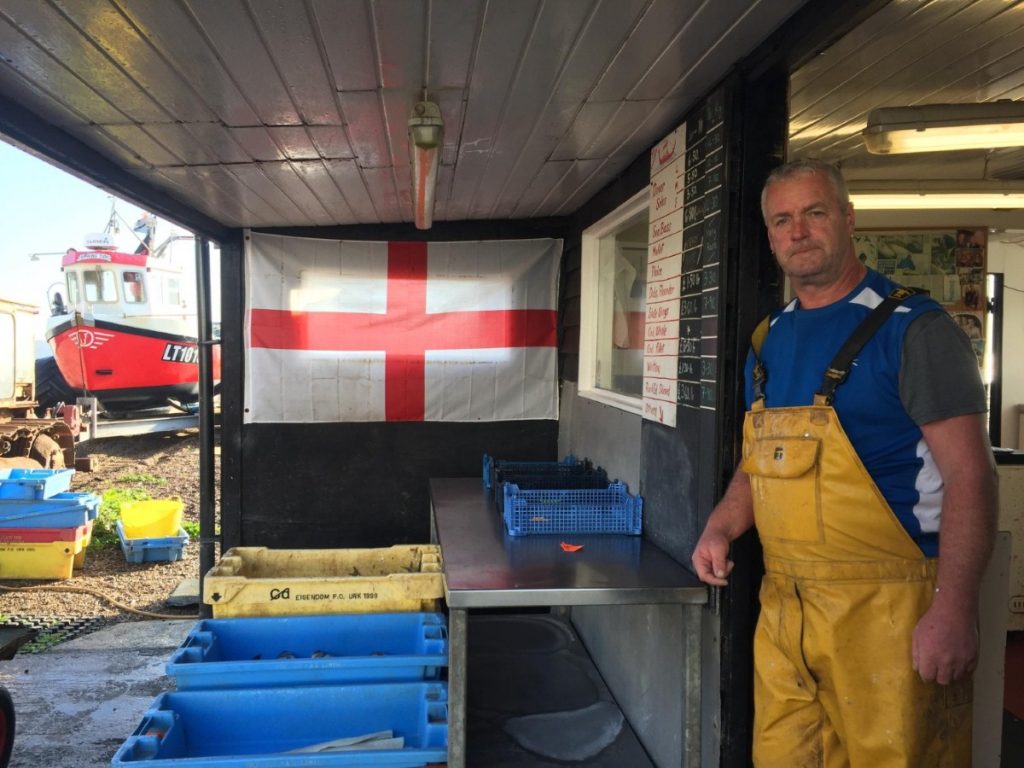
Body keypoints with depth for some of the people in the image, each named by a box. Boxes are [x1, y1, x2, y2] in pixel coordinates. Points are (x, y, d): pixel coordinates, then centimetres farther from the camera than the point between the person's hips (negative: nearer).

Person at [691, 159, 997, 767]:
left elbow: (969, 473, -12)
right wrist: (721, 528, 3)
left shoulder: (912, 326, -8)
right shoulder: (770, 339, 11)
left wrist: (953, 609, -20)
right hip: (783, 604, 6)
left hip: (886, 605, -6)